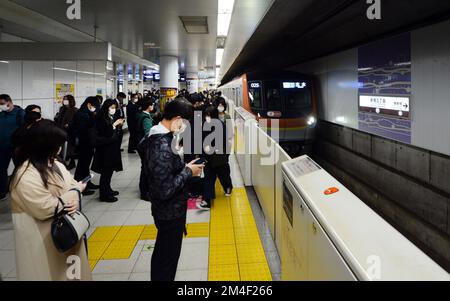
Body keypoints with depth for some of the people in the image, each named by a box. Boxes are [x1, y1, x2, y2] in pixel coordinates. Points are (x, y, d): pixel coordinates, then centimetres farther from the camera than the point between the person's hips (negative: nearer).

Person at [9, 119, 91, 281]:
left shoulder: (55, 165, 6)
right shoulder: (26, 175, -24)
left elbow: (72, 185, 7)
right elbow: (46, 209, -28)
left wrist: (75, 200, -18)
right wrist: (75, 191, -17)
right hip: (44, 239, -8)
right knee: (53, 272, 8)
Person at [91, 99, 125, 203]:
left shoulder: (111, 118, 11)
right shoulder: (102, 119, -14)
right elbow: (105, 134, -21)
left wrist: (119, 125, 2)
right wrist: (114, 125, -24)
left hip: (112, 148, 9)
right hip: (105, 149, -9)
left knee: (110, 170, 15)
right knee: (106, 172, -5)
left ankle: (107, 189, 27)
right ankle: (104, 195, 1)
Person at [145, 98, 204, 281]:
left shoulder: (158, 137, 2)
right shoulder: (163, 146, -29)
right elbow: (164, 190, -31)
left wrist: (184, 167, 2)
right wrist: (188, 172, -20)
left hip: (165, 210, 10)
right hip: (170, 212, -10)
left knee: (161, 255, 26)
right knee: (167, 261, 9)